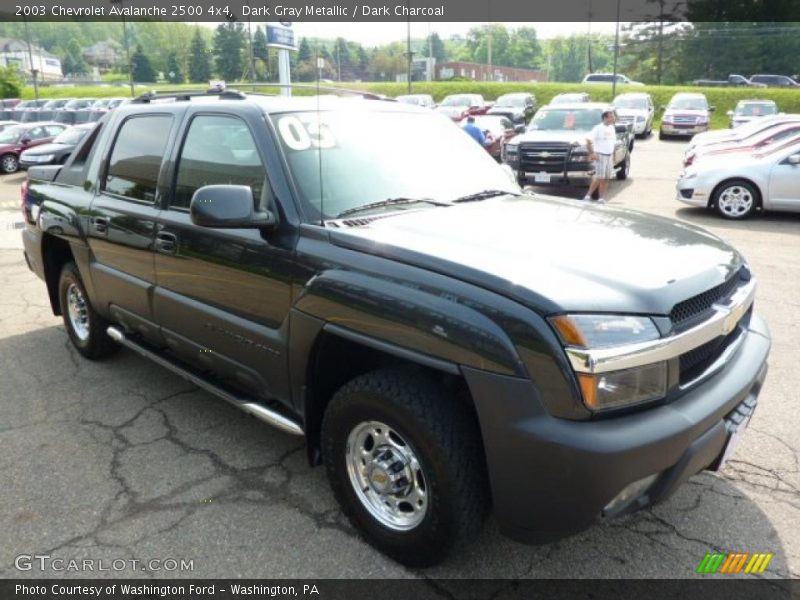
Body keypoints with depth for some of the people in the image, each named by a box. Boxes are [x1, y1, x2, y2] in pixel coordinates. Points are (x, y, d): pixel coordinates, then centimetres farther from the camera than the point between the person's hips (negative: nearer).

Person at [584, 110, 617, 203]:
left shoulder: (612, 128, 14)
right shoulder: (598, 128, -9)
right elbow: (589, 140, -14)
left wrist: (613, 154, 17)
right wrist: (592, 153, -18)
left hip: (609, 156, 7)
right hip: (600, 155, -7)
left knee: (606, 178, 4)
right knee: (599, 177, -12)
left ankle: (602, 198, 8)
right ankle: (588, 195, -3)